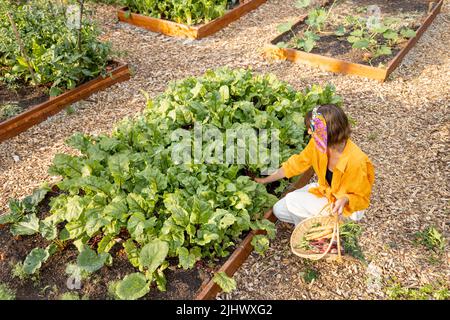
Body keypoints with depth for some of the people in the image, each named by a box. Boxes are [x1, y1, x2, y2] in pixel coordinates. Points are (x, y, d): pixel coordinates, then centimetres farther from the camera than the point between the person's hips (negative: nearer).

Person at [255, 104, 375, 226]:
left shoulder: (356, 161, -33)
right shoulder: (317, 144, -16)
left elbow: (361, 198, -17)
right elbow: (296, 164, -1)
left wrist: (345, 199, -40)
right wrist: (265, 180, 3)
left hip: (346, 206, -6)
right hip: (324, 190, 6)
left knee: (292, 201, -21)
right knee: (279, 210, -3)